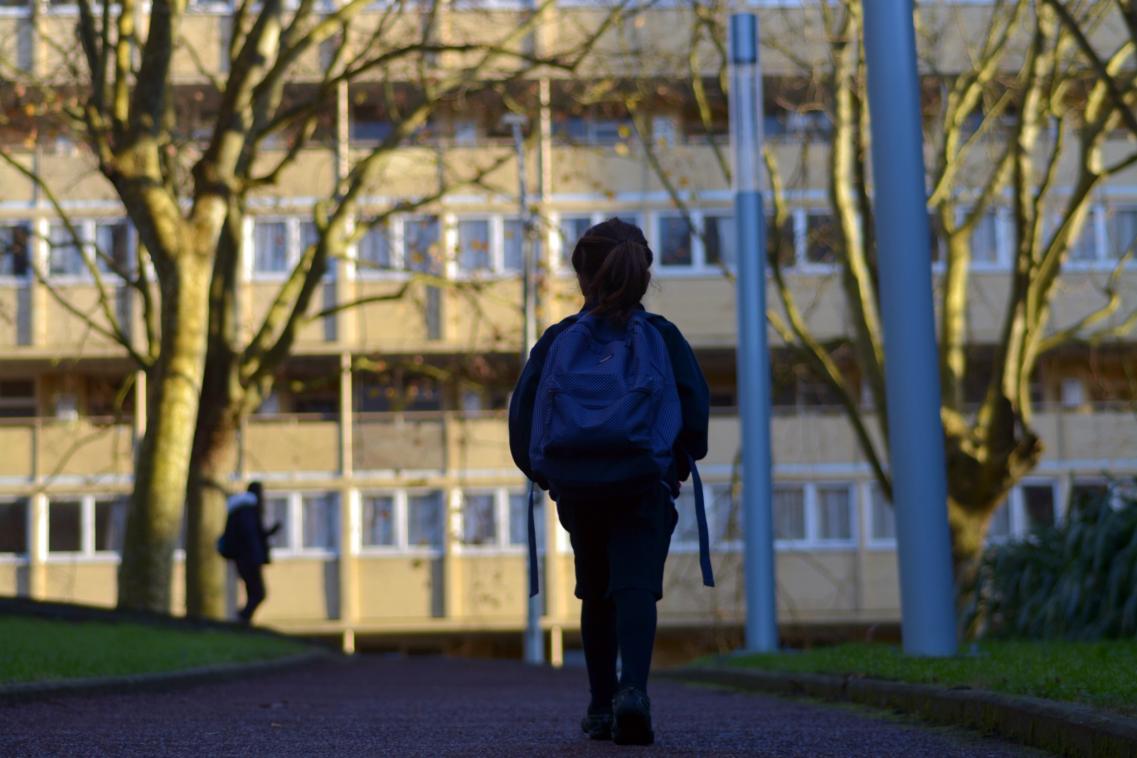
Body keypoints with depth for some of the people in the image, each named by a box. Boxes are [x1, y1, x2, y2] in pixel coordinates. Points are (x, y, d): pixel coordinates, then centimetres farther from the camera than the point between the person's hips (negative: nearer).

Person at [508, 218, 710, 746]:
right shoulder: (662, 336, 1)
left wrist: (545, 474, 11)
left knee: (597, 596, 17)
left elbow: (523, 415, -1)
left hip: (579, 491, 2)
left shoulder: (558, 340, 3)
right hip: (646, 489, -2)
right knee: (636, 588, -8)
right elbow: (695, 409, -6)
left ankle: (602, 706, 22)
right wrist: (677, 466, 8)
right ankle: (632, 689, -31)